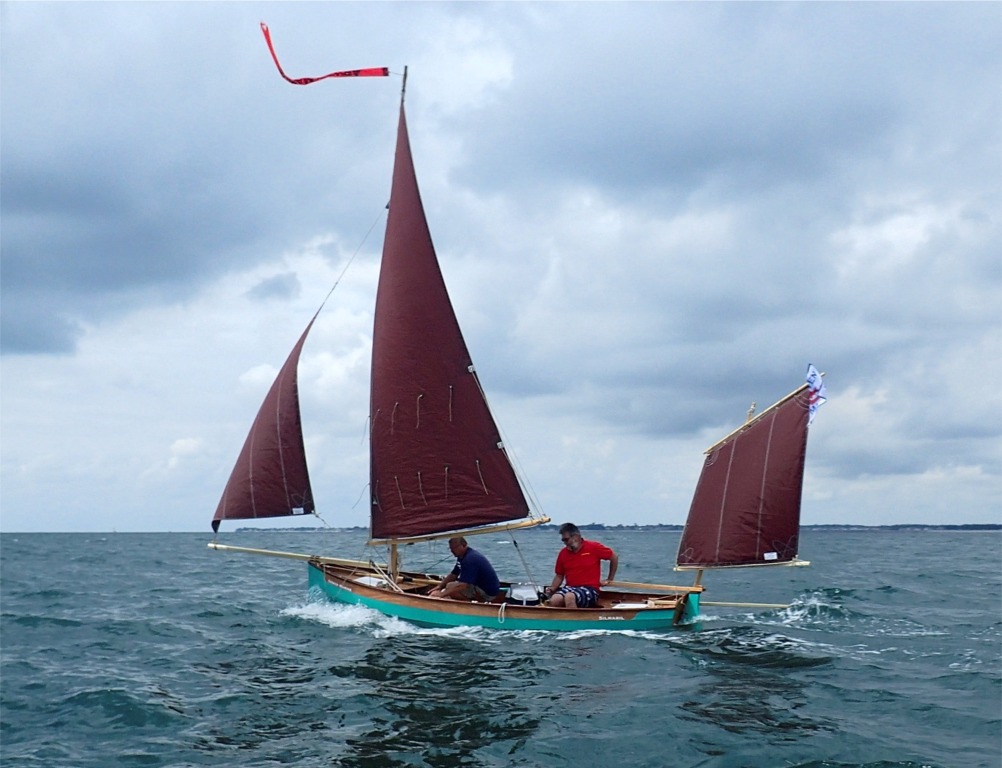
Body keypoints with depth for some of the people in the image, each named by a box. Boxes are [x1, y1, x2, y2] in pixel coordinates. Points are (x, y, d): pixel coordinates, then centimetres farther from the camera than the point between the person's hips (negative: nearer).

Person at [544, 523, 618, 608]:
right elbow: (559, 576, 18)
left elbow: (614, 557, 7)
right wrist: (552, 589, -1)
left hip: (589, 589, -4)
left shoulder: (593, 547, -2)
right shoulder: (563, 553, 10)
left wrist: (610, 579, 9)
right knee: (554, 600, -30)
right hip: (569, 588, 4)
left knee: (569, 597, -37)